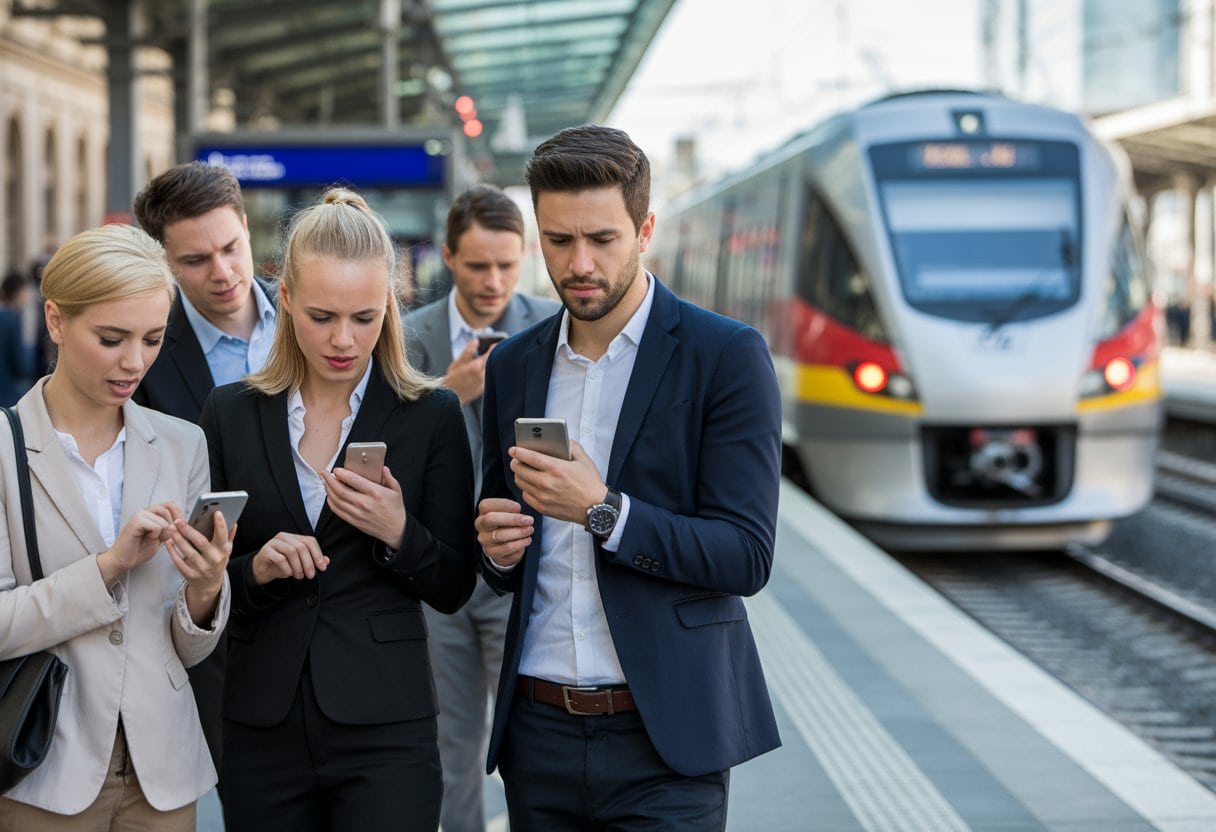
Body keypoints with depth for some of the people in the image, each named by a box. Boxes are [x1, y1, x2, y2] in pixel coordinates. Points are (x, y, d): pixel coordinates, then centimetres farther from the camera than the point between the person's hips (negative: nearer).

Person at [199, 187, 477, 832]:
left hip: (385, 729, -2)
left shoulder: (431, 416, 0)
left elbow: (453, 591, 1)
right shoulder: (231, 414, 5)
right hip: (262, 730, 2)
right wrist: (257, 569, -13)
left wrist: (399, 533, -17)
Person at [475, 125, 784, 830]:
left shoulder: (727, 356, -6)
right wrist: (498, 546, -5)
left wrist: (602, 510, -21)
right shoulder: (514, 367, 10)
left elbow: (746, 558, -12)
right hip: (540, 736, 5)